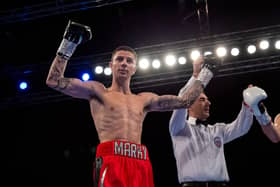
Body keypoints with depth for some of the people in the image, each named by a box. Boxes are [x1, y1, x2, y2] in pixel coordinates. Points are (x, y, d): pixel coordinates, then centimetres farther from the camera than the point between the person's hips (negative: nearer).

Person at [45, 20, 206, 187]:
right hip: (111, 161, -4)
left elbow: (183, 102, 24)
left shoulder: (144, 99, 24)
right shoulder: (98, 91, 14)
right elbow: (54, 81, 6)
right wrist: (68, 44, 3)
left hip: (141, 163, 5)